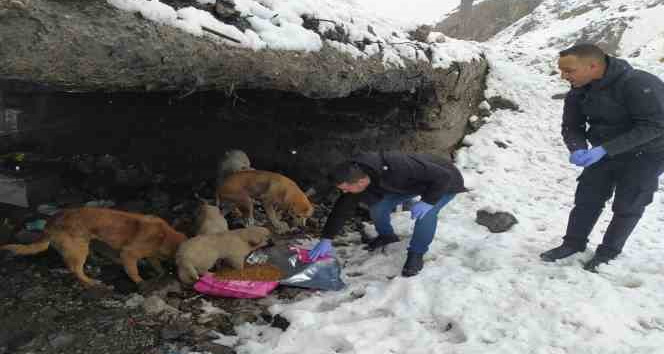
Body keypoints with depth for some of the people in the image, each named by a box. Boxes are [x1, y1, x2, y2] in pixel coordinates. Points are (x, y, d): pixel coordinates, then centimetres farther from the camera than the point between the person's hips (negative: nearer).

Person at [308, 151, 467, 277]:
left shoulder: (397, 167, -44)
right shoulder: (356, 176, -21)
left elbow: (443, 176, -37)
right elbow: (342, 208, -11)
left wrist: (427, 202, -41)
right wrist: (326, 239, -14)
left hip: (444, 182, -6)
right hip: (412, 183, 6)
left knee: (426, 213, -30)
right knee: (378, 206, -9)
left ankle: (416, 254, -6)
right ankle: (386, 235, 21)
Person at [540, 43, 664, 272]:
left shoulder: (639, 84, -30)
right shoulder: (577, 93, -9)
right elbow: (572, 126, -1)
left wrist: (605, 149, -37)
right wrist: (577, 149, -25)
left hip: (645, 153, -5)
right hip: (605, 152, 6)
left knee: (627, 206, 0)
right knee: (587, 198, 4)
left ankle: (608, 252, 17)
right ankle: (574, 243, 20)